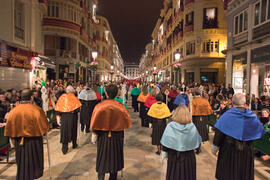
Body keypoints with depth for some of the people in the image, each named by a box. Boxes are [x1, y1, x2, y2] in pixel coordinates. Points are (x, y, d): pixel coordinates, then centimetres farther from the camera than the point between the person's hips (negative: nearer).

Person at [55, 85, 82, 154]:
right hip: (72, 117, -1)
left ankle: (64, 149, 6)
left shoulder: (62, 97, 2)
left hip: (63, 117, 1)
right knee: (73, 130, 17)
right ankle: (74, 144, 32)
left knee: (64, 131, 6)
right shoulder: (74, 98, -6)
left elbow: (58, 109, -1)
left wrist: (58, 117, 1)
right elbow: (77, 109, -11)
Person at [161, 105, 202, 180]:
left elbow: (165, 144, -9)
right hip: (189, 158, 1)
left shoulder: (170, 127, -16)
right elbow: (197, 141, -1)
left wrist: (164, 153, 4)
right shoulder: (192, 127, -12)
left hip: (174, 158, -1)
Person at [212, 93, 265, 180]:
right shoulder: (253, 116, -5)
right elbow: (261, 132, 8)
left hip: (229, 151, -3)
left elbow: (219, 132, -15)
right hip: (247, 151, 3)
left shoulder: (227, 115, -15)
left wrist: (215, 147, -5)